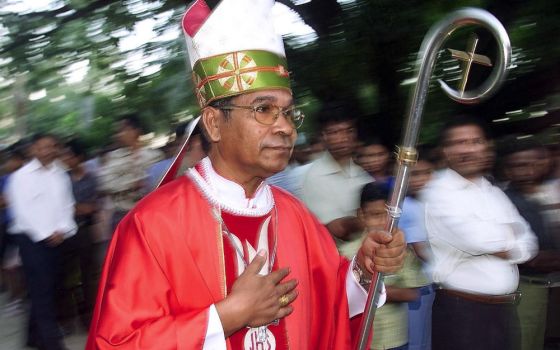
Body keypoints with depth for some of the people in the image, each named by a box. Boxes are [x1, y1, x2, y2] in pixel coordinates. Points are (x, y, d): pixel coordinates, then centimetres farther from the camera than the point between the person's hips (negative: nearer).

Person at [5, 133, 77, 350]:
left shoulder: (60, 175, 9)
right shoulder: (22, 176, -5)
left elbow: (67, 205, 10)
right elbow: (22, 210, -9)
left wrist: (63, 230, -6)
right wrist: (45, 235, -11)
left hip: (55, 239, 5)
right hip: (31, 238, -5)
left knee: (47, 287, 8)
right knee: (41, 290, -6)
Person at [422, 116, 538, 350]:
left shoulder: (494, 193, 15)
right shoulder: (438, 192, -9)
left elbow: (528, 243, 9)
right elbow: (475, 239, -19)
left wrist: (503, 248, -10)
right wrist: (508, 232, -1)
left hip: (505, 310, 7)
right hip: (461, 312, -7)